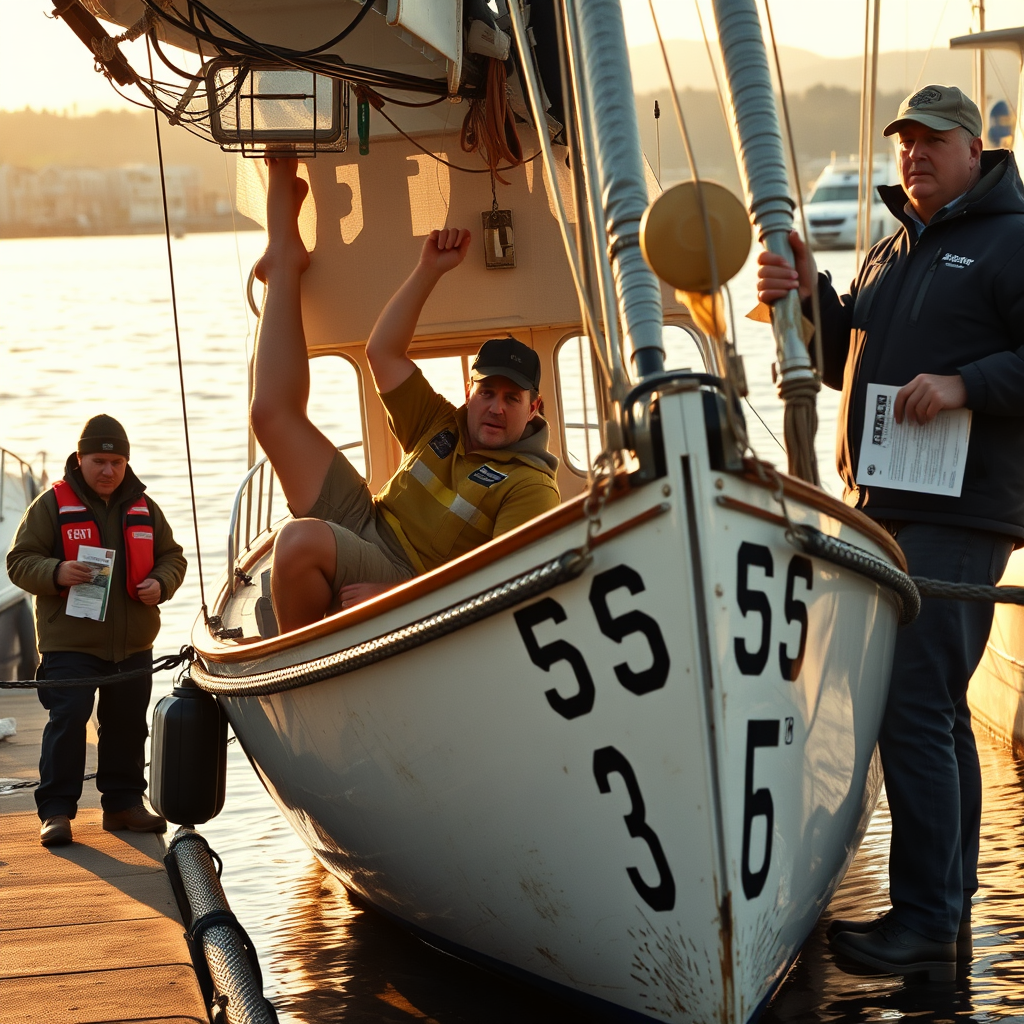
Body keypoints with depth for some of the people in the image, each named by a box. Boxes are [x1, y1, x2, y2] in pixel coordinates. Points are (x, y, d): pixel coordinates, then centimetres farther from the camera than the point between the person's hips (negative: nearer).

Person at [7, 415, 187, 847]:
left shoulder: (143, 508, 10)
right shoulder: (51, 504, -3)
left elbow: (172, 556, 17)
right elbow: (19, 561, -4)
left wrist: (160, 583, -5)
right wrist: (57, 573, -23)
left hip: (133, 644, 5)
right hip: (69, 643, -5)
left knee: (128, 724, 10)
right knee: (67, 721, -10)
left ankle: (123, 804, 21)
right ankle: (56, 810, -4)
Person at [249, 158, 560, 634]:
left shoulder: (531, 487, -9)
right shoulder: (442, 428, 12)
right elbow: (382, 353, 13)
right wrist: (429, 271, 7)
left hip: (404, 574, -7)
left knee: (302, 537, -39)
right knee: (274, 414, 6)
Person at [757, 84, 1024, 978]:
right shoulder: (889, 255, 23)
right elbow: (848, 365, 24)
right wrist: (809, 300, 8)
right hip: (886, 510, 9)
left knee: (913, 706, -15)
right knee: (937, 711, 12)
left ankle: (926, 922, -13)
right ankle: (948, 913, 19)